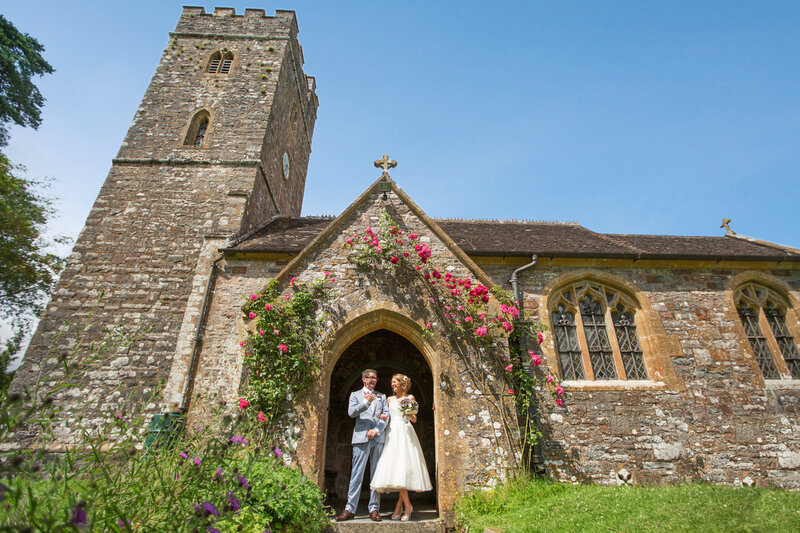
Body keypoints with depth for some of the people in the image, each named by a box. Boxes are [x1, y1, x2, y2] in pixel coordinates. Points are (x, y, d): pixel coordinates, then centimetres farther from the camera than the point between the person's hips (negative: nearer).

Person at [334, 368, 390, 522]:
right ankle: (350, 509, 2)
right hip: (361, 437, -2)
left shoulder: (381, 396, 19)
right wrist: (366, 402, -16)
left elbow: (386, 416, 9)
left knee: (376, 474, 3)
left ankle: (374, 508, 9)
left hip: (378, 438, 2)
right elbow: (351, 412, -3)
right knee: (357, 474, -3)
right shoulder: (355, 394, 13)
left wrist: (376, 430, -6)